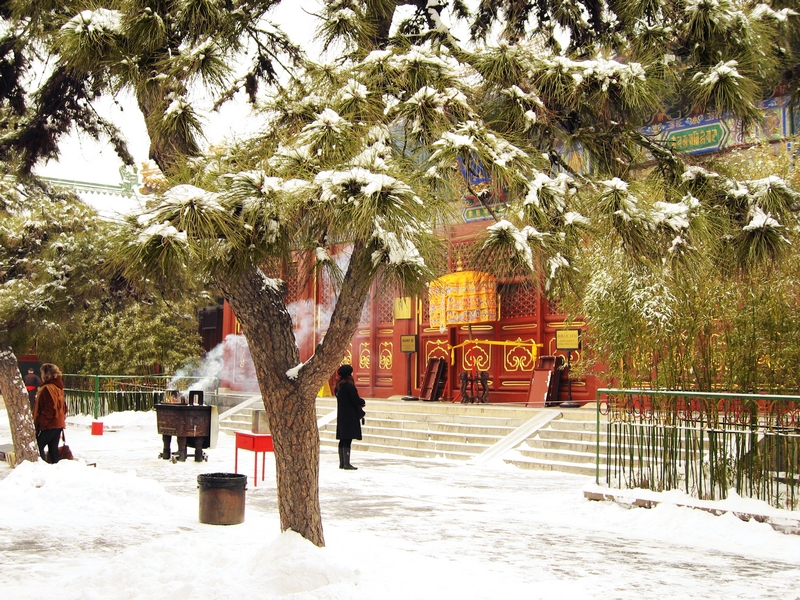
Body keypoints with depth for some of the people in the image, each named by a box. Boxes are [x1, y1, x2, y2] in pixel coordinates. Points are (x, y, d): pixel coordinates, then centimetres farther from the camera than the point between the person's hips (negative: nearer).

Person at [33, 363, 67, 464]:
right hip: (58, 424, 9)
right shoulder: (58, 387, 13)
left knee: (37, 447, -2)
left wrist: (40, 424, -18)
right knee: (53, 449, 13)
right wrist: (63, 419, 23)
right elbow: (63, 406, 18)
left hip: (49, 426, -9)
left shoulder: (47, 388, -18)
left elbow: (49, 409, -23)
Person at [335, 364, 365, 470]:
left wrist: (359, 403, 14)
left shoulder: (338, 385, 10)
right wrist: (362, 402, 6)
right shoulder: (349, 385, -16)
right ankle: (346, 464, -7)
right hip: (350, 416, -8)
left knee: (342, 440, 12)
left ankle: (342, 463, 17)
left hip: (341, 416, 8)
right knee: (347, 440, -7)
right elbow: (356, 400, -17)